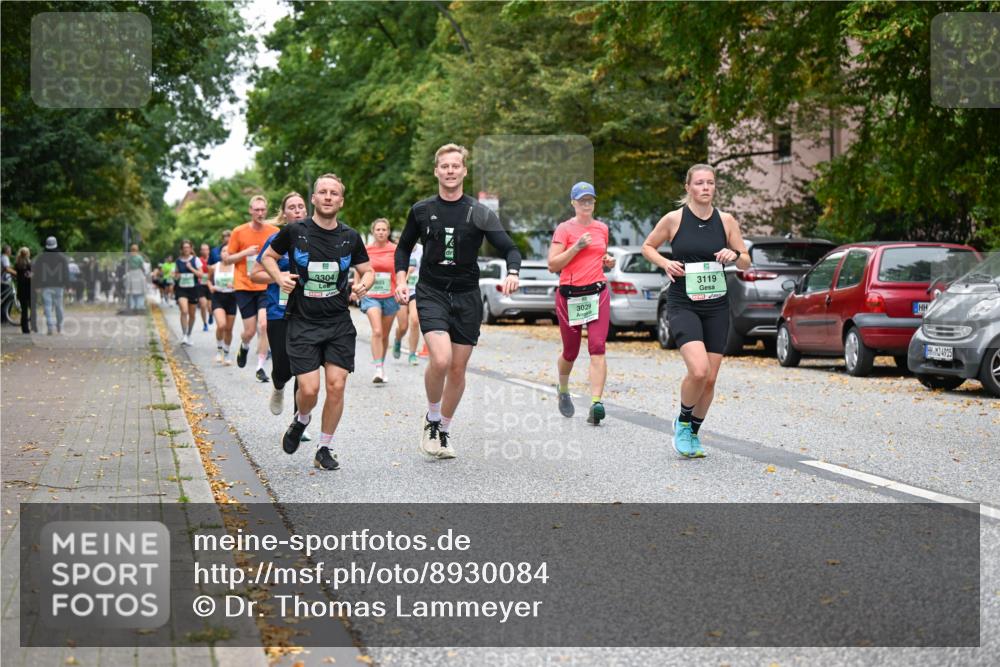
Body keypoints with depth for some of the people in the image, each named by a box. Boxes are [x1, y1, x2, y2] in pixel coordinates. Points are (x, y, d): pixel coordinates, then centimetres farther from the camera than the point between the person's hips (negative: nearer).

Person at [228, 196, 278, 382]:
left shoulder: (274, 232, 2)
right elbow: (227, 259, 4)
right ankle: (244, 347, 38)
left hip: (266, 287, 0)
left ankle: (260, 368, -5)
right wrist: (245, 253, -12)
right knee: (250, 330, 1)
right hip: (244, 288, 0)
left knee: (264, 325, -14)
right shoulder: (239, 232, 0)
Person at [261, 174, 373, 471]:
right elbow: (269, 256, 11)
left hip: (339, 323, 2)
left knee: (336, 386, -5)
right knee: (309, 389, -9)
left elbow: (368, 270, 14)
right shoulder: (294, 231, -4)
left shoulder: (350, 237, 2)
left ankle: (324, 449, 13)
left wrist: (364, 284, -9)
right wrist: (279, 277, -9)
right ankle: (301, 420, 27)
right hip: (302, 323, -2)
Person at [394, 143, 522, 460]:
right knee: (440, 360, -22)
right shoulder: (421, 210, 4)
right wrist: (401, 280, 3)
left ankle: (445, 430, 25)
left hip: (466, 297, 1)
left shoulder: (480, 213, 0)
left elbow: (510, 249, -3)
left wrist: (512, 273, -24)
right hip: (431, 294, -1)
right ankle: (432, 419, 2)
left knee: (458, 369, 5)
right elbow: (404, 247, 18)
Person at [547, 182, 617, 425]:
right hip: (570, 294, -2)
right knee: (570, 352, 9)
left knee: (597, 347, -15)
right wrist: (576, 247, -15)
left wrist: (608, 261, 7)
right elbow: (553, 265, -7)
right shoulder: (564, 229, -1)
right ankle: (563, 392, 38)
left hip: (598, 293, 2)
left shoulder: (602, 228, 12)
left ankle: (596, 403, -22)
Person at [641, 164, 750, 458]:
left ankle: (693, 433, 26)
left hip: (716, 306, 4)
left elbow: (746, 263, 10)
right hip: (683, 305, -3)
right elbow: (647, 247, 11)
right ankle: (682, 422, 5)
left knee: (710, 379, 4)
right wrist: (664, 263, -8)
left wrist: (734, 255, -12)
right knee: (698, 371, -22)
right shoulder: (674, 219, -4)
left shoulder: (726, 221, 3)